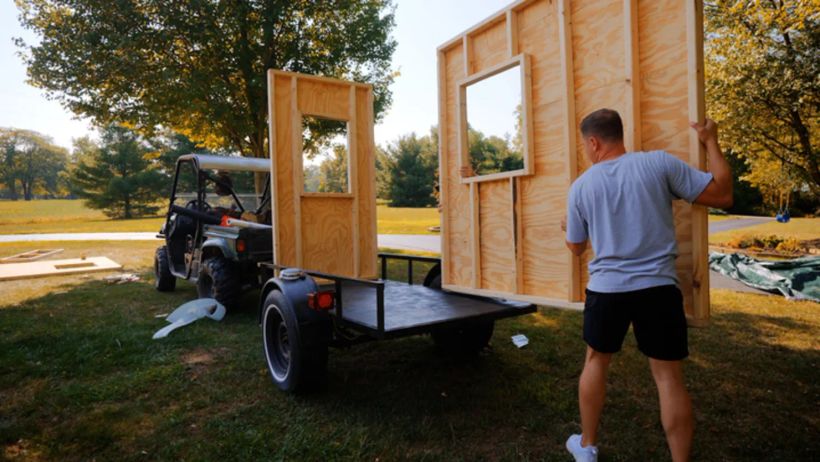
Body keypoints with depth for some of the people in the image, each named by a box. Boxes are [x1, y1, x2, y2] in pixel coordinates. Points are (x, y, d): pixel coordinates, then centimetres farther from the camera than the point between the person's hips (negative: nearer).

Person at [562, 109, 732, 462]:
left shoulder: (580, 186, 0)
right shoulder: (660, 162, -5)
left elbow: (576, 247, 10)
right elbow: (722, 196, 0)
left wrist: (568, 228, 34)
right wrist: (711, 142, 11)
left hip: (606, 289, 1)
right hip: (658, 288, -1)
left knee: (595, 362, 19)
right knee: (668, 375, 9)